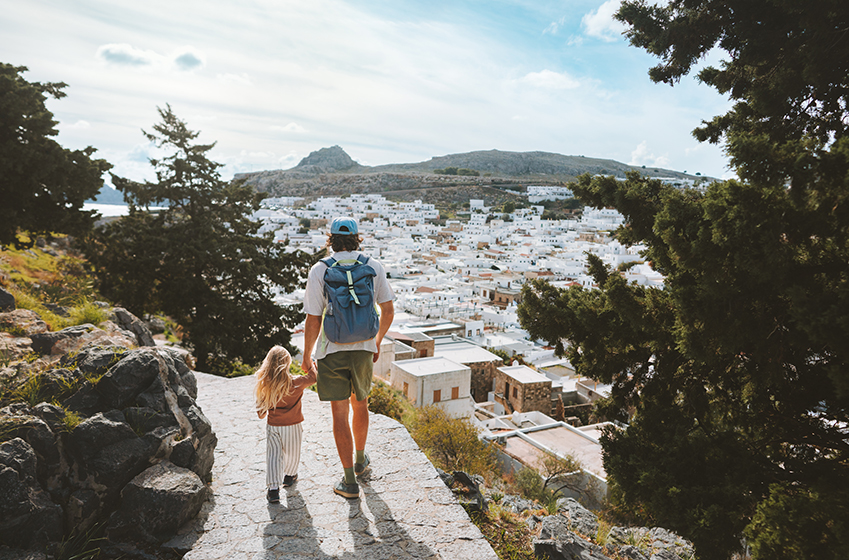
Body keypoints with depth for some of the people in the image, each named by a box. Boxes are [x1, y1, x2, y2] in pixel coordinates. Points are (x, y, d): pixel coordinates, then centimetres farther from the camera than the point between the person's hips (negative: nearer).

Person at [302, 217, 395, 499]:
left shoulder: (319, 271, -10)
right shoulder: (374, 267, -3)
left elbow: (313, 321, -11)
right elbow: (388, 310, 1)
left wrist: (307, 355, 4)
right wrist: (377, 342, 16)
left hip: (331, 351, -2)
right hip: (363, 349, 3)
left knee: (340, 414, 6)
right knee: (360, 404, 24)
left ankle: (350, 481, 13)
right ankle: (360, 460, 42)